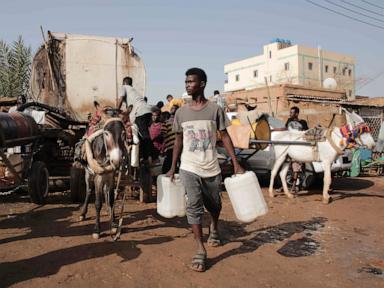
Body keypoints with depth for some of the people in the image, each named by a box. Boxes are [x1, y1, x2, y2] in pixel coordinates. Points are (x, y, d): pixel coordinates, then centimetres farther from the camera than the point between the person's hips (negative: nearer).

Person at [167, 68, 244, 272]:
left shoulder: (215, 109, -5)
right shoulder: (181, 113, 2)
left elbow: (225, 136, -2)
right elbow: (178, 141, 10)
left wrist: (236, 164, -7)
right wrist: (172, 168, 11)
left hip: (211, 168, 0)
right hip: (189, 168, 1)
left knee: (214, 205, 15)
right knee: (194, 206, -8)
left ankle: (214, 228, 47)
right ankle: (200, 250, 0)